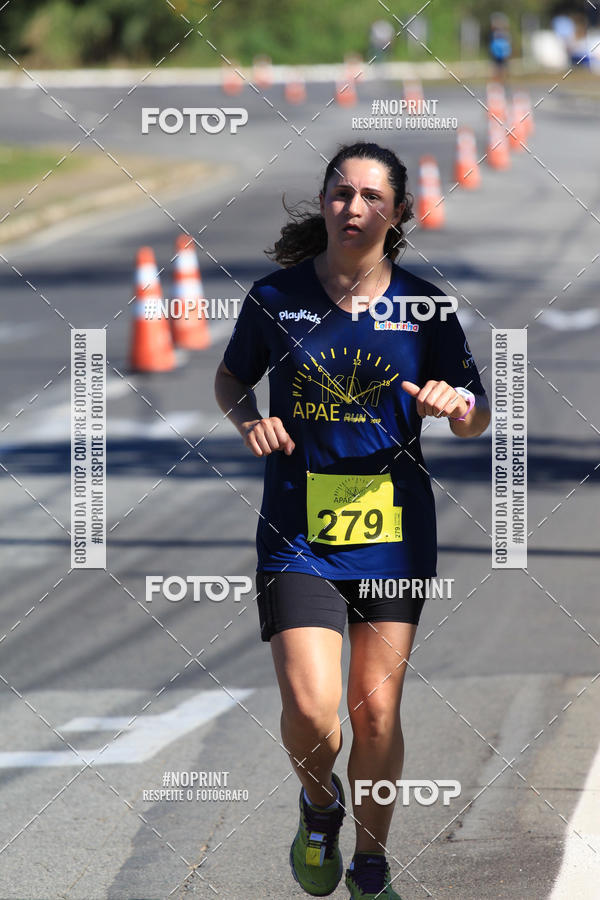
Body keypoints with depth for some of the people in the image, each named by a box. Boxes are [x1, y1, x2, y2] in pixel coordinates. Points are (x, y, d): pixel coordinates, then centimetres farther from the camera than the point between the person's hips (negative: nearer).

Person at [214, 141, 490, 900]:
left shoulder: (423, 307, 0)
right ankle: (319, 804, 21)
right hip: (298, 530, -1)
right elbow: (230, 376, 14)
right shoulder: (275, 296, -2)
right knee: (310, 709, -13)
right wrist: (248, 419, -7)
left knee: (376, 710, 4)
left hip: (393, 528, 1)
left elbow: (478, 420, 6)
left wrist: (456, 403, -17)